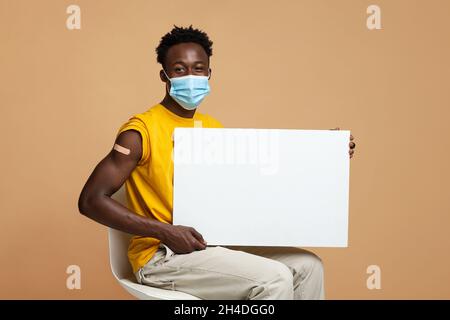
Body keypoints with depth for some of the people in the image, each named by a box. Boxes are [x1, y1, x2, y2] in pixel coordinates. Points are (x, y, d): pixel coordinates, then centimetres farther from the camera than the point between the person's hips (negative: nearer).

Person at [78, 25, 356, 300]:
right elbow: (91, 200, -17)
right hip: (162, 255, -7)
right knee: (274, 279, -21)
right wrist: (165, 232, -24)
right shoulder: (141, 131, -12)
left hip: (214, 245, 8)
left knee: (307, 266, 1)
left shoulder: (213, 127, 11)